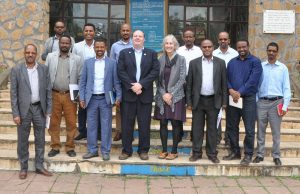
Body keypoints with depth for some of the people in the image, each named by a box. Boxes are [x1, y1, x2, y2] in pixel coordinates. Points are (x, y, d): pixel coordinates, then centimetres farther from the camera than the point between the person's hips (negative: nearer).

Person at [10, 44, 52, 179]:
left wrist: (48, 110, 1)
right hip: (24, 109, -2)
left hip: (39, 108, 2)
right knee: (23, 140, 7)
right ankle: (23, 168, 21)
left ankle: (39, 166, 22)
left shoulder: (44, 69, 4)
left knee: (40, 139, 10)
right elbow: (13, 93, -3)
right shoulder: (16, 70, -2)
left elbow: (48, 90, 6)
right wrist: (15, 114, -8)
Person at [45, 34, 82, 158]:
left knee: (71, 122, 4)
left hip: (70, 95, -1)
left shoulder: (76, 59, 1)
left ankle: (70, 147, 17)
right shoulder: (50, 57, 4)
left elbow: (80, 78, 2)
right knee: (54, 122, 8)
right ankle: (55, 147, 20)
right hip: (54, 94, 1)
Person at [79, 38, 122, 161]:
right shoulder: (88, 62, 6)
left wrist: (118, 97, -5)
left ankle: (105, 151, 12)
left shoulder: (112, 63, 2)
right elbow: (82, 82, 6)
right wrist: (82, 98, -1)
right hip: (91, 98, 2)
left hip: (105, 98, -1)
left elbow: (116, 81, 2)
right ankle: (92, 150, 17)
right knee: (91, 126, 6)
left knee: (106, 126, 3)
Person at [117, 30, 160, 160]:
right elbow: (120, 71, -2)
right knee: (127, 123, 3)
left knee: (144, 124, 4)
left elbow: (155, 71, -3)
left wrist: (141, 84, -14)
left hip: (145, 94, 0)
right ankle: (126, 150, 14)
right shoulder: (124, 53, 8)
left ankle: (143, 150, 16)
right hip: (128, 93, 0)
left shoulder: (152, 54, 8)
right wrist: (131, 86, -13)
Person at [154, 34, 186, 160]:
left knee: (175, 124, -1)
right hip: (162, 97, 3)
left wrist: (171, 94, -11)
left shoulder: (181, 59, 0)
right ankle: (164, 150, 14)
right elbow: (158, 79, 5)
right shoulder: (160, 60, 7)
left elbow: (182, 79, -5)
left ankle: (174, 151, 9)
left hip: (176, 96, -2)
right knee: (163, 123, 4)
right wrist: (163, 94, -7)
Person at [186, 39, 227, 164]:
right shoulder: (194, 63, 3)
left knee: (212, 128, 7)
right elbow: (189, 84, 3)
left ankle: (212, 154, 16)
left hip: (213, 101, 0)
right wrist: (189, 102, 0)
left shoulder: (220, 63, 3)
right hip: (198, 100, 0)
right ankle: (196, 152, 17)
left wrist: (224, 101, 0)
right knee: (197, 128, 6)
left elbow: (224, 83, 4)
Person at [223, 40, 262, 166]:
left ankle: (248, 154, 10)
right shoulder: (232, 62, 14)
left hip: (248, 98, -4)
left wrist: (240, 92, -16)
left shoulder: (255, 62, -1)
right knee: (232, 127, 10)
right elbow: (226, 78, 8)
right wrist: (231, 90, -11)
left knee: (249, 129, -1)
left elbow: (252, 80, -11)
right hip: (233, 98, 5)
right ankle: (235, 152, 23)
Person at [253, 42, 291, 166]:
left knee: (276, 132, 5)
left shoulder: (283, 68, 3)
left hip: (276, 102, -1)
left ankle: (276, 156, 16)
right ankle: (260, 154, 18)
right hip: (262, 102, 1)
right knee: (261, 130, 8)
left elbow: (286, 88, 2)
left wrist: (285, 106, -5)